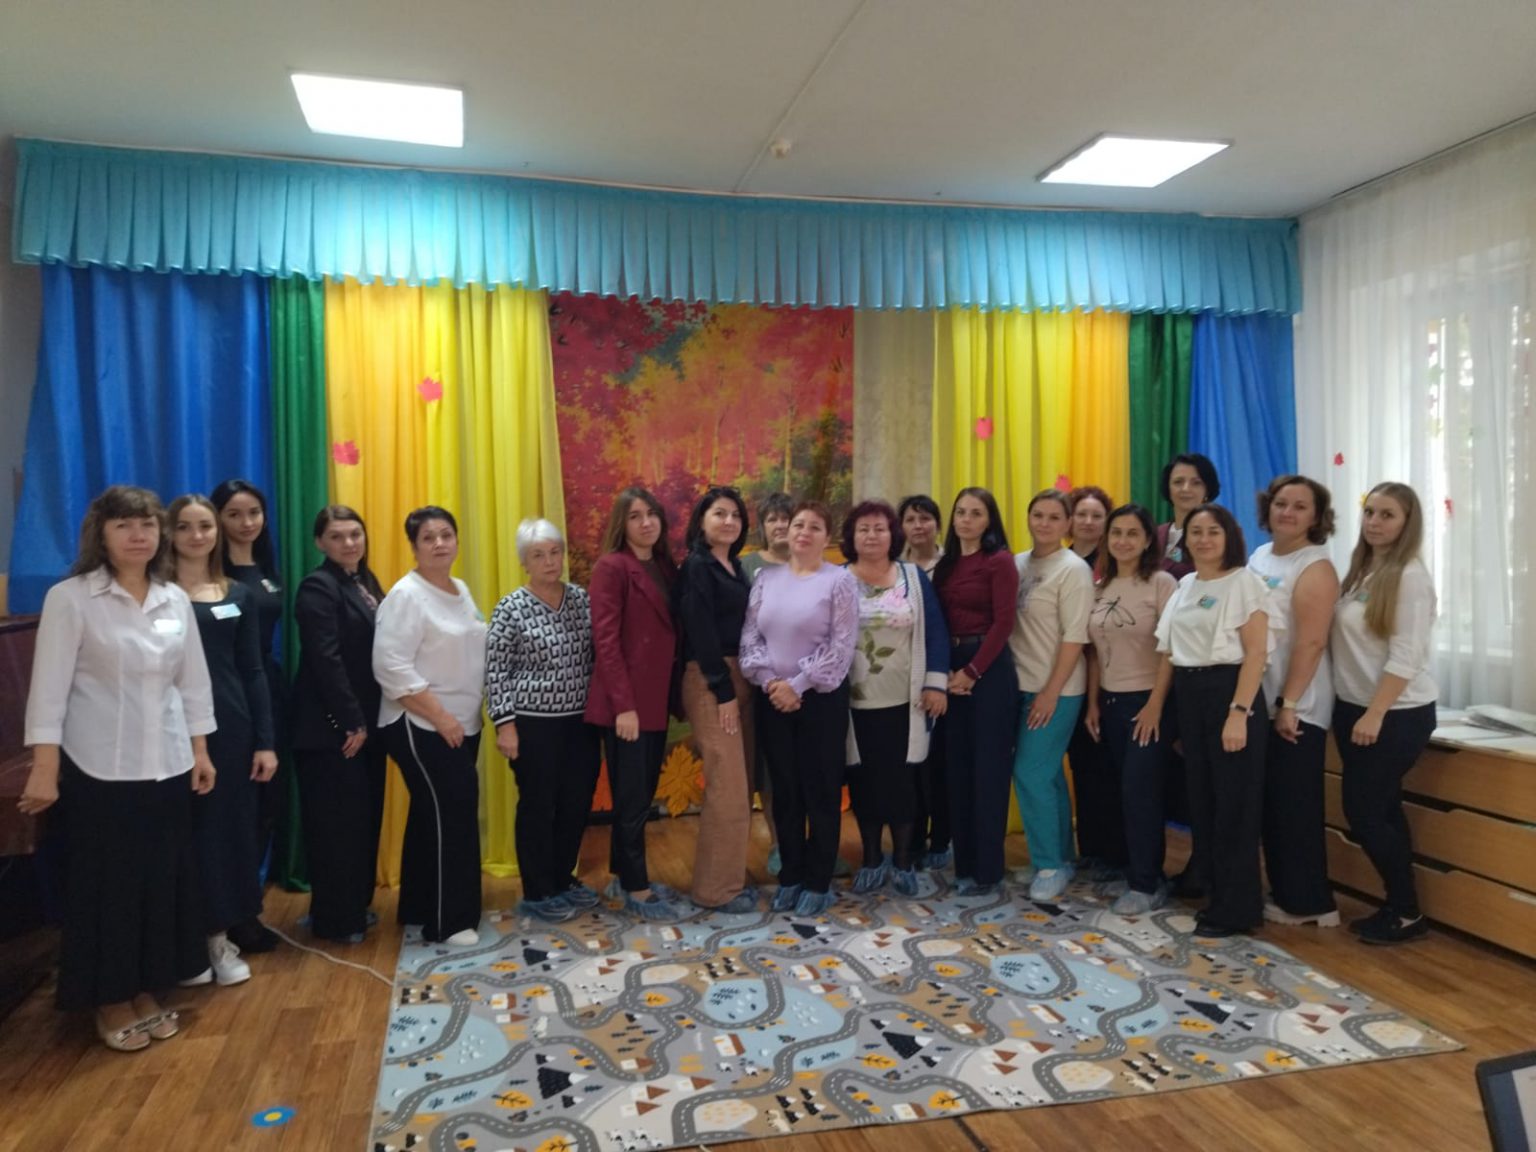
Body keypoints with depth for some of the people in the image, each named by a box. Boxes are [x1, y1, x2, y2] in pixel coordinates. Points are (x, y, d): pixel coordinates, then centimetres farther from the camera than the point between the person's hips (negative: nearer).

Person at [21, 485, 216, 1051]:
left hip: (167, 766, 5)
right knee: (106, 886, 6)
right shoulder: (70, 598, -9)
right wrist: (44, 769, -14)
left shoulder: (175, 600, 5)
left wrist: (200, 750, 8)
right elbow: (50, 685, -11)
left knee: (161, 881, 11)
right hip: (99, 769, -4)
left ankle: (146, 993, 27)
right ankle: (111, 1003, 22)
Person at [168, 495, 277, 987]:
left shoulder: (238, 595, 9)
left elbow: (252, 671, 8)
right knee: (183, 831, 4)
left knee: (229, 827, 9)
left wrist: (266, 740, 3)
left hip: (229, 725, 4)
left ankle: (219, 937, 23)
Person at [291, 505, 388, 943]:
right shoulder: (318, 587, -13)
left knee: (365, 816, 15)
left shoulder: (365, 581, 12)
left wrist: (367, 720, 8)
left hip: (367, 718, 8)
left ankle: (356, 906, 28)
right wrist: (351, 722, -19)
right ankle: (335, 919, 13)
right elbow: (327, 660, -19)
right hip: (332, 725, -8)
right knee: (337, 820, 1)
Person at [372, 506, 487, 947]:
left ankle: (421, 908, 26)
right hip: (421, 727, -8)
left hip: (463, 725, 8)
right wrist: (440, 716, -20)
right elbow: (392, 667, -21)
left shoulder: (461, 589, 10)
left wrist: (461, 717, 11)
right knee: (451, 814, -8)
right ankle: (449, 921, 3)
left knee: (437, 814, 14)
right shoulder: (406, 595, -15)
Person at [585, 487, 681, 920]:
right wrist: (623, 704, -19)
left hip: (656, 698, 7)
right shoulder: (611, 567, -10)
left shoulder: (665, 566, 12)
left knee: (643, 793, 15)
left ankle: (625, 875, 29)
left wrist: (676, 695, 9)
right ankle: (636, 890, 14)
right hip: (625, 702, -7)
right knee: (632, 797, 2)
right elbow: (605, 639, -15)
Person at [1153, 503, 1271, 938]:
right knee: (1201, 797, 12)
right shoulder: (1185, 585, 14)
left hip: (1228, 691, -7)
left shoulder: (1245, 582, -7)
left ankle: (1237, 908, 9)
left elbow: (1256, 652, -13)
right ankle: (1215, 891, 25)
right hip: (1188, 695, 7)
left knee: (1233, 801, 0)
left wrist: (1239, 712, -19)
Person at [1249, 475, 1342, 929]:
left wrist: (1288, 704, -20)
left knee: (1295, 805, 0)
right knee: (1269, 803, 14)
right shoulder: (1259, 556, 11)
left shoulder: (1315, 568, -12)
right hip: (1259, 702, 8)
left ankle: (1308, 902, 12)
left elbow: (1311, 642, -19)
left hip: (1297, 708, -8)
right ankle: (1284, 892, 26)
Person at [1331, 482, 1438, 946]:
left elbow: (1406, 656, -18)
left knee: (1363, 811, -3)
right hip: (1353, 708, 7)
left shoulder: (1410, 576, -13)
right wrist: (1355, 711, 4)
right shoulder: (1360, 570, 10)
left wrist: (1375, 714, -20)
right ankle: (1398, 907, 23)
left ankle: (1407, 912, 13)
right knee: (1381, 809, 12)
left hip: (1398, 715, -7)